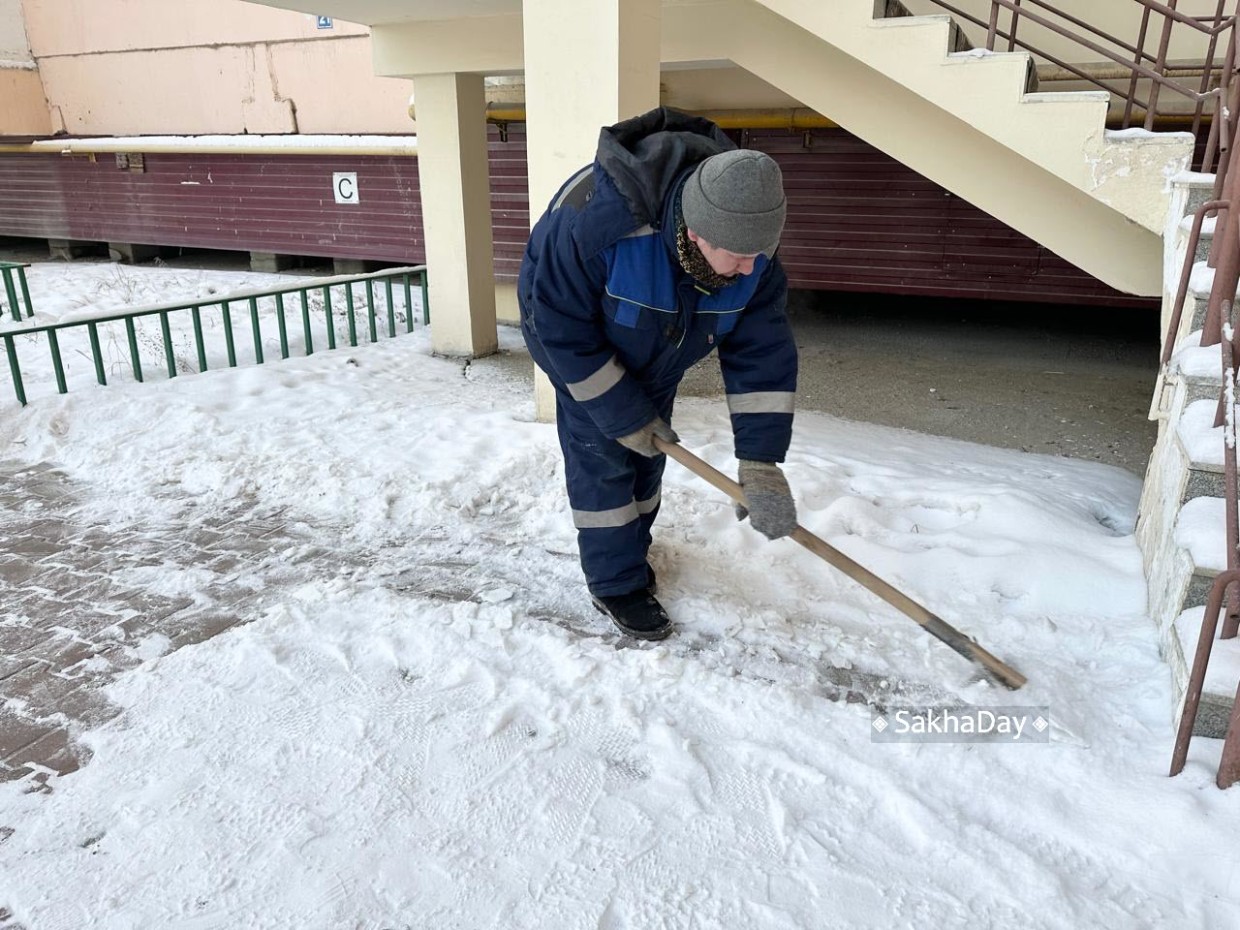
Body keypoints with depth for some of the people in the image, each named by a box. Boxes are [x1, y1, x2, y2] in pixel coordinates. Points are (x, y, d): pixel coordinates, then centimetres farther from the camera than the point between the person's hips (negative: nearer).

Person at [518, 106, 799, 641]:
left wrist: (760, 464, -28)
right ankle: (615, 583, 7)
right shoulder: (594, 221, -44)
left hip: (655, 353, 5)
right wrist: (625, 417, -26)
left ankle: (630, 552, 32)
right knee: (602, 453, -7)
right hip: (576, 334, -4)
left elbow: (763, 353, -24)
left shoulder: (748, 245, -28)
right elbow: (561, 327, -32)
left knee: (648, 450, 10)